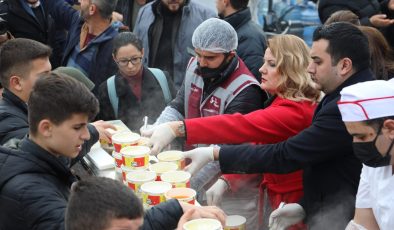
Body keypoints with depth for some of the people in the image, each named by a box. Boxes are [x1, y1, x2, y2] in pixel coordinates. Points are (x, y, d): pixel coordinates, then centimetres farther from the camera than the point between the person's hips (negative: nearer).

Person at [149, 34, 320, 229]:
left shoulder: (295, 112, -24)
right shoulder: (281, 103, 11)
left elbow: (241, 126, -36)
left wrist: (177, 128, -42)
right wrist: (226, 181, -8)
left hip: (289, 207, -9)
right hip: (273, 195, 9)